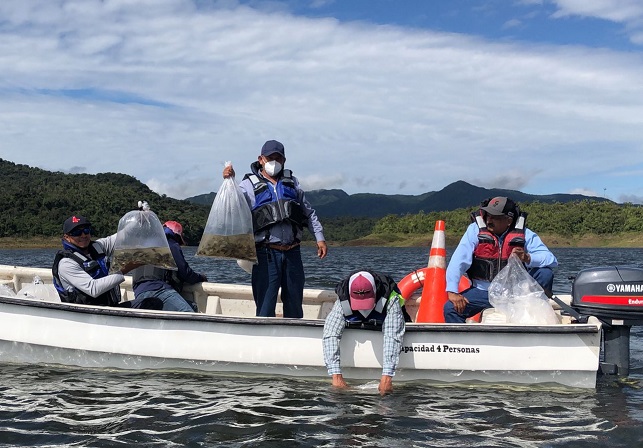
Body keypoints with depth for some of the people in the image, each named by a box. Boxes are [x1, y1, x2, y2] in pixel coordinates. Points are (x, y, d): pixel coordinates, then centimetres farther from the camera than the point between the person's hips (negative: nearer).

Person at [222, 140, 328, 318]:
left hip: (292, 252, 4)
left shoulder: (291, 182, 18)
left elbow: (308, 212, 21)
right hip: (267, 254, -4)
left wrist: (320, 238, 14)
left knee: (294, 305, 11)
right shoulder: (249, 184, 4)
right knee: (265, 307, -3)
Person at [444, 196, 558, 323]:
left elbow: (551, 260, -14)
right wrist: (452, 291, -24)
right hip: (483, 291, 0)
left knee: (545, 273, -20)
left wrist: (527, 258, -35)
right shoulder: (475, 230, -8)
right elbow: (458, 260, -14)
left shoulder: (524, 234, -6)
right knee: (451, 308, -22)